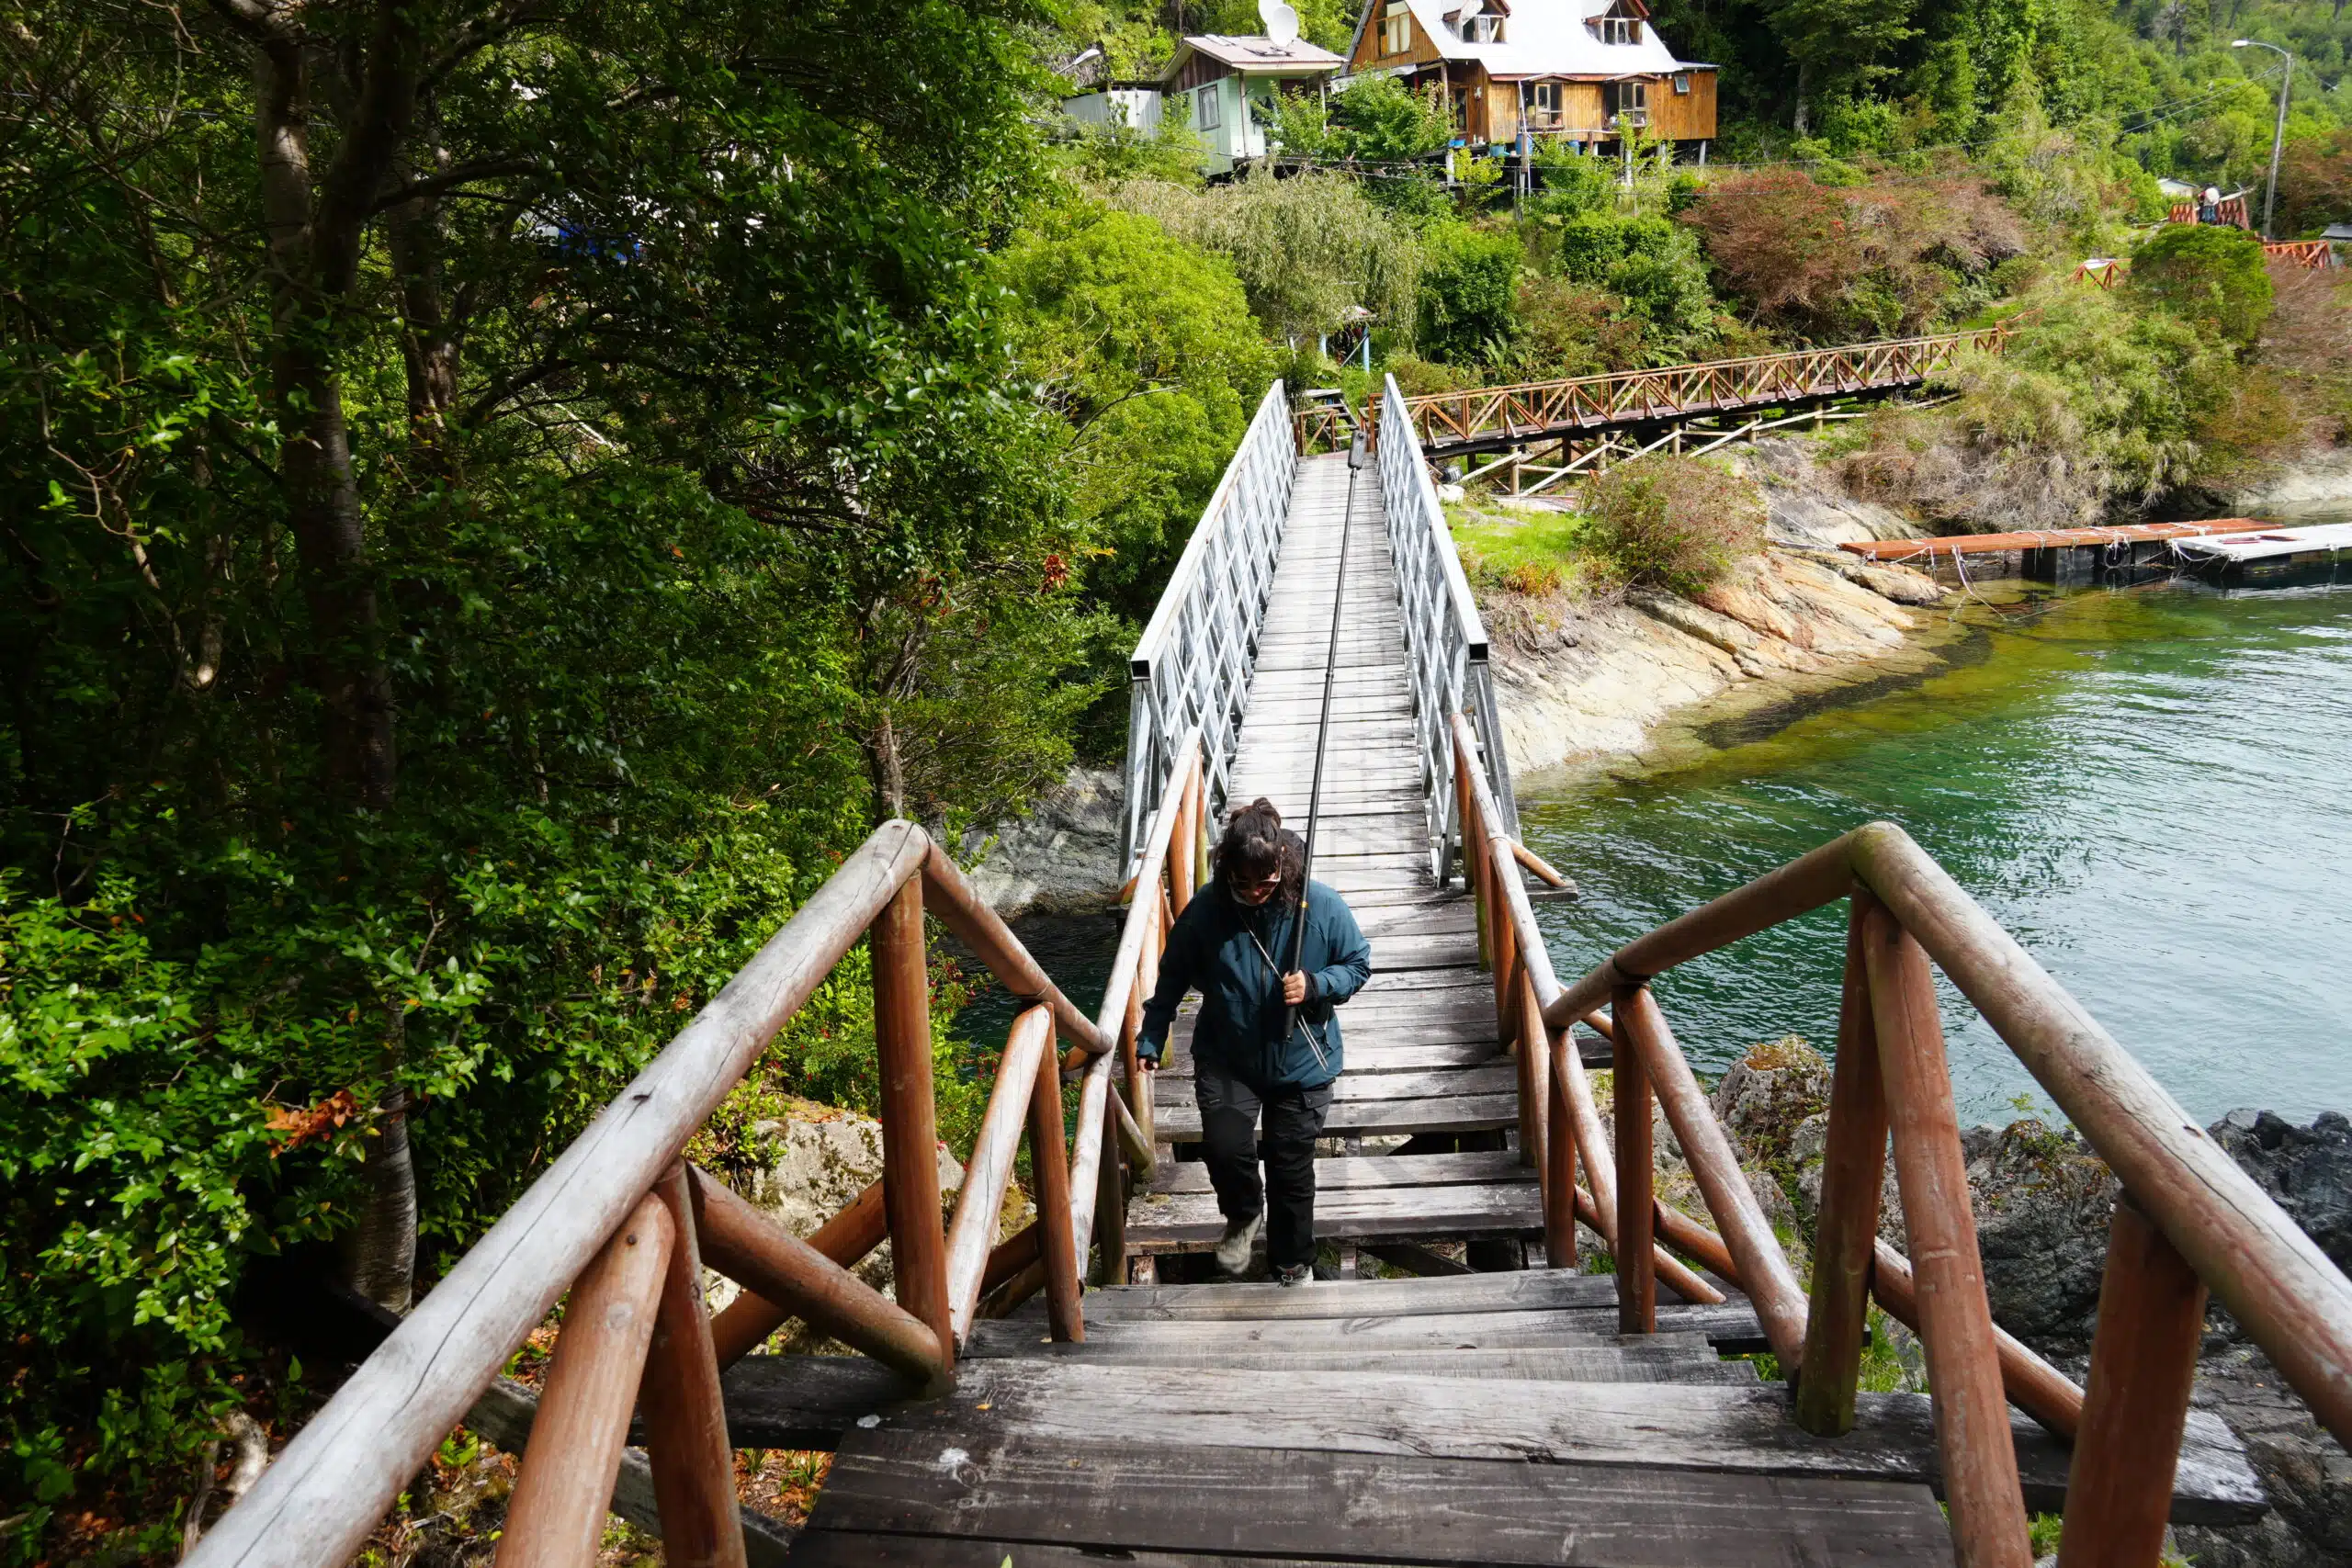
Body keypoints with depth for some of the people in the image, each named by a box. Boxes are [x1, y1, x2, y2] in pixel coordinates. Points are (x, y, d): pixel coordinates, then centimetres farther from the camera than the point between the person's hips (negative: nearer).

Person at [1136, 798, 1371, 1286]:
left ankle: (1294, 1266, 36)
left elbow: (1358, 965, -2)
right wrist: (1150, 1040, -2)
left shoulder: (1323, 908, -16)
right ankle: (1243, 1215, 17)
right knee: (1223, 1147, -19)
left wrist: (1316, 985, -21)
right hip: (1225, 1061, 0)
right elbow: (1172, 979, 0)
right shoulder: (1205, 910, -14)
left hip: (1301, 1063, 0)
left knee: (1292, 1172, 9)